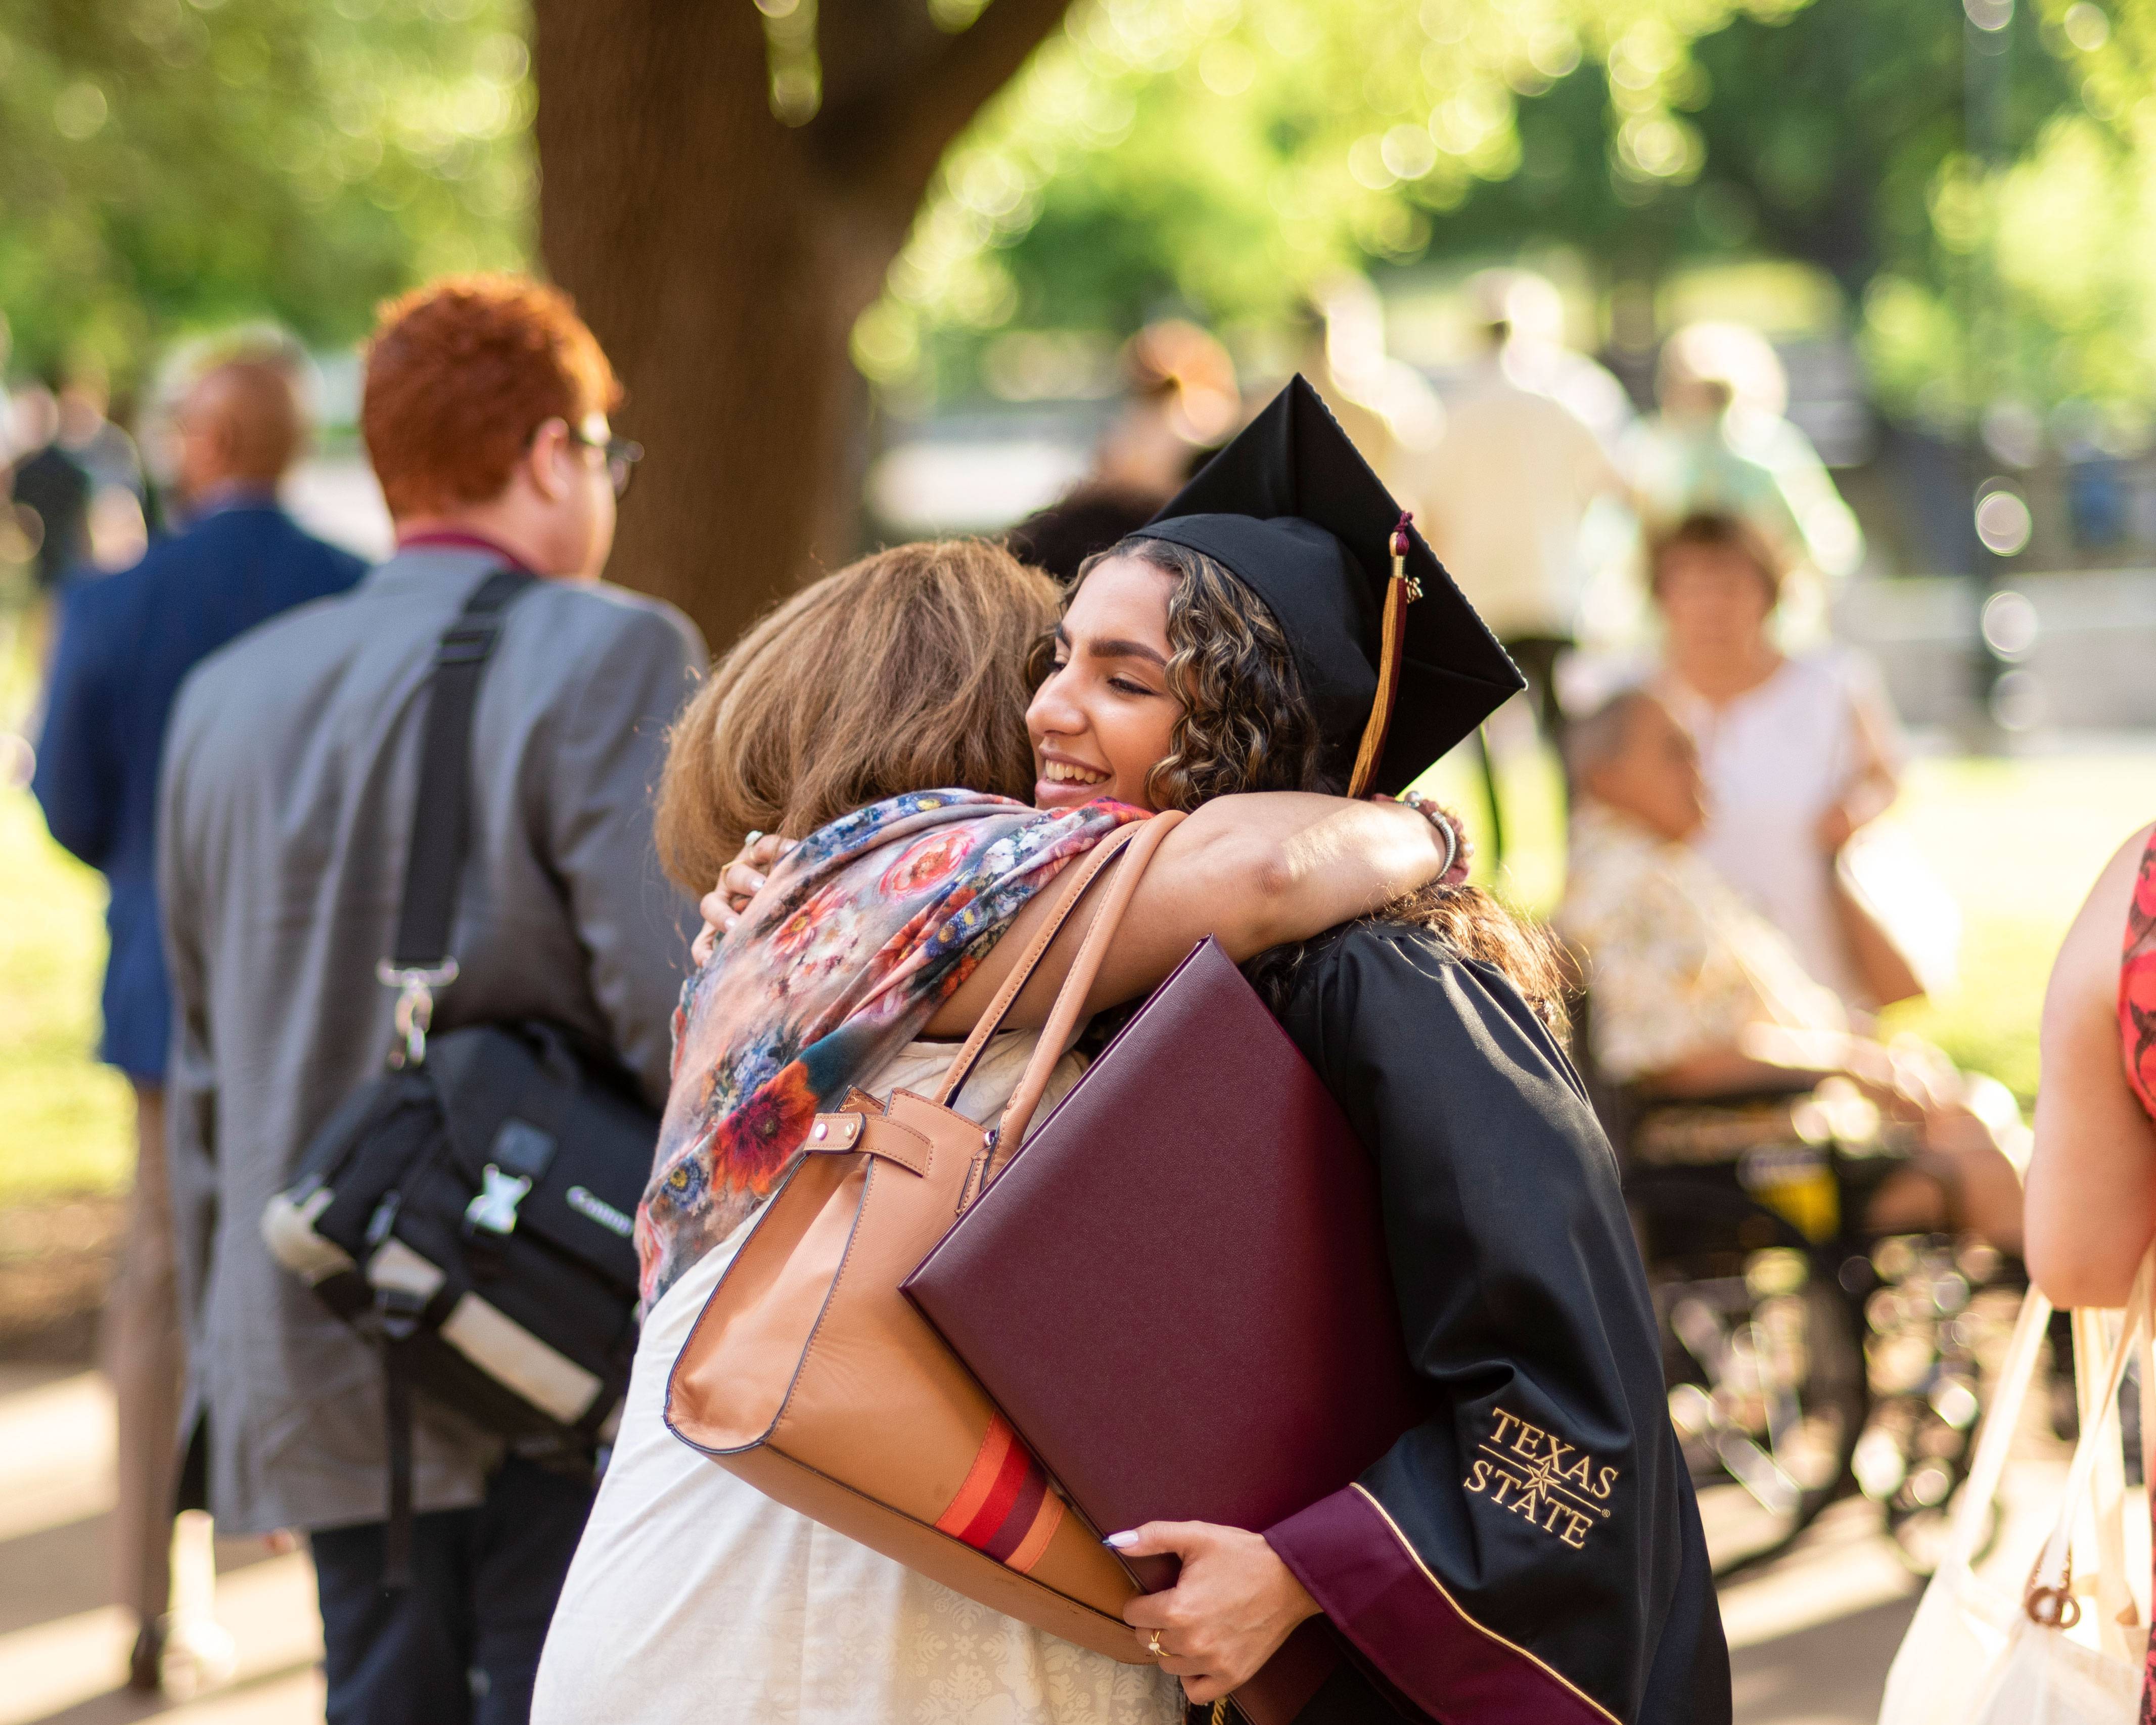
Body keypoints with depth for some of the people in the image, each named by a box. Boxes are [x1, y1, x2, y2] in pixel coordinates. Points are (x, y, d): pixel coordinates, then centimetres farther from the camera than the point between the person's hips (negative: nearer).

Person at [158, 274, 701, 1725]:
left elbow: (204, 1071, 16)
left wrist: (225, 1359, 22)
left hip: (320, 1374, 6)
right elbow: (679, 1015, -18)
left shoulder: (231, 695, 11)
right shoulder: (611, 661, -9)